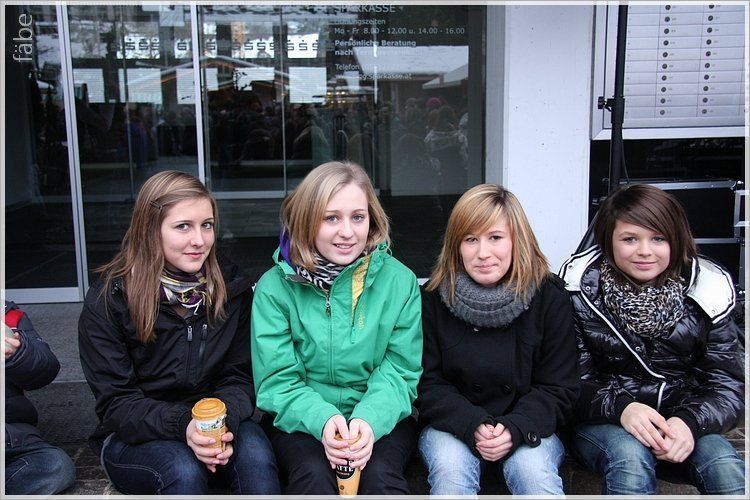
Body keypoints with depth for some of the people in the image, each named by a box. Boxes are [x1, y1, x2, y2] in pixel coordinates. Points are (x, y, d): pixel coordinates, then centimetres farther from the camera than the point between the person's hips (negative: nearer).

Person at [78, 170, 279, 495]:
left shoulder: (231, 288, -2)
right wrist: (182, 425, -29)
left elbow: (239, 377, 0)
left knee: (255, 452, -30)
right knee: (184, 468, -32)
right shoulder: (107, 301, -9)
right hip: (134, 438, -1)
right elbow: (116, 404, -10)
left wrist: (225, 419, -23)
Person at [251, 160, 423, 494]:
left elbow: (401, 370, -4)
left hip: (381, 417, 1)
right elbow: (276, 381, -6)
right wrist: (322, 419, -26)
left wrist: (371, 420, -25)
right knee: (314, 474, -29)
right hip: (300, 418, 0)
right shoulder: (275, 287, -5)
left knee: (379, 474, -28)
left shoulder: (400, 281, -2)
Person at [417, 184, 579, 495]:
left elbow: (558, 390, -4)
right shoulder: (433, 299, -5)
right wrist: (473, 426, -22)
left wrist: (515, 429, -22)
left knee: (533, 470, -31)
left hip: (528, 431, 0)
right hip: (451, 426, 1)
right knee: (450, 469, -29)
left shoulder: (550, 298, -5)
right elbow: (427, 385, -5)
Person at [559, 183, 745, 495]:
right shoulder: (581, 291, -8)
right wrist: (620, 408, -29)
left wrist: (690, 422, -25)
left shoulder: (704, 293, -4)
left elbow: (730, 387, -4)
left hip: (677, 425, 1)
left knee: (725, 467, -28)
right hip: (601, 425, 0)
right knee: (630, 455, -32)